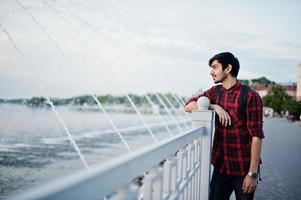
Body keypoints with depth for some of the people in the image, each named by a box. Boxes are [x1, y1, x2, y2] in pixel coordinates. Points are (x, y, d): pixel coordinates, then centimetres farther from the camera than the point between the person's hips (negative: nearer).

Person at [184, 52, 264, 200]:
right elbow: (188, 106, 3)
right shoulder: (215, 92, 6)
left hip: (243, 169, -5)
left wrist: (253, 173, -16)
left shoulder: (250, 96, -13)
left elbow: (256, 136, -14)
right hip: (220, 166, 5)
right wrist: (214, 106, -13)